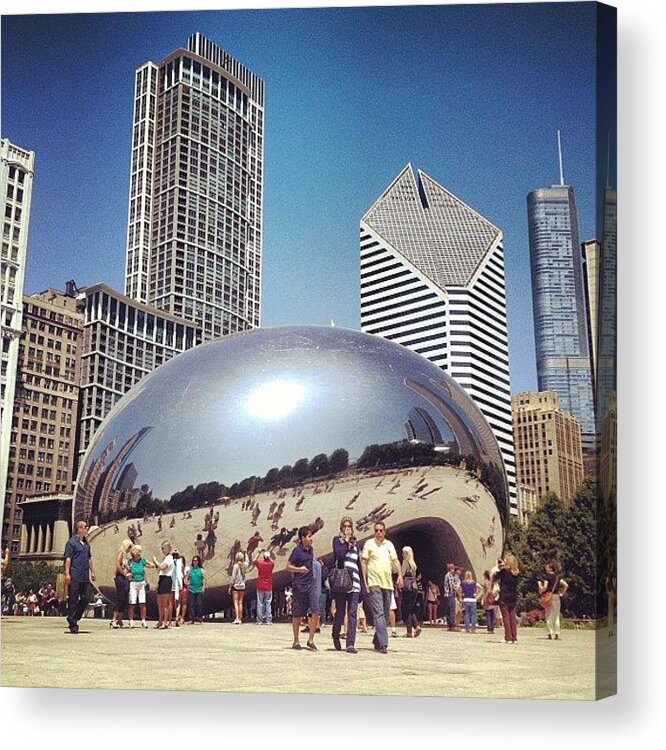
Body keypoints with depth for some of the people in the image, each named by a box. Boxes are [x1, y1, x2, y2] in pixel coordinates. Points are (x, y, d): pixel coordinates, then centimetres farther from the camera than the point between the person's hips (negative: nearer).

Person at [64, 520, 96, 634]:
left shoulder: (86, 543, 16)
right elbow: (68, 558, -12)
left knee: (85, 598, 6)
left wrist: (92, 571, 21)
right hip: (75, 576, -7)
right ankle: (73, 624, 6)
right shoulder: (72, 542, -6)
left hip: (85, 576, 7)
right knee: (73, 600, -1)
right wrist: (67, 573, -18)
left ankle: (74, 618, 20)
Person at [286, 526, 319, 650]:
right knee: (297, 615, 5)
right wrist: (299, 569, -23)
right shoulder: (297, 550, -9)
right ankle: (296, 641, 18)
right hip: (299, 586, -5)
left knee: (316, 612, -7)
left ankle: (310, 640, 1)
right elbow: (288, 566, -8)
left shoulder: (310, 549, 10)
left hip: (311, 584, 5)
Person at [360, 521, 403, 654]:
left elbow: (395, 561, 13)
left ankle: (377, 642, 22)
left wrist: (400, 575, -3)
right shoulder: (369, 543, 2)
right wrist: (365, 581, -7)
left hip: (388, 583, 5)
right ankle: (383, 643, -18)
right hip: (374, 583, -5)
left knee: (385, 614, 10)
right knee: (378, 613, -13)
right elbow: (363, 562, 1)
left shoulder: (389, 544, 15)